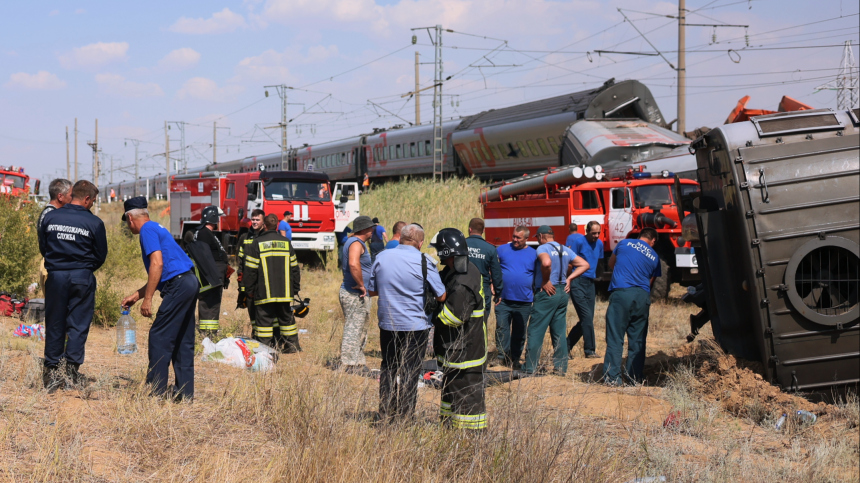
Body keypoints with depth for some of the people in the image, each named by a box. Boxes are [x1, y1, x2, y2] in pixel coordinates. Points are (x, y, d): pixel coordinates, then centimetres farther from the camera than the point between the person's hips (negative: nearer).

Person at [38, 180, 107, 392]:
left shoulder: (50, 217, 1)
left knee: (54, 324, 11)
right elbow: (101, 255, 2)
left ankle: (51, 370, 13)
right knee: (78, 324, 5)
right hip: (82, 278, -2)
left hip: (55, 276, 2)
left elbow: (42, 247, 10)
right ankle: (72, 369, 1)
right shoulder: (94, 223, -7)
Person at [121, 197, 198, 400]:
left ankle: (156, 390, -5)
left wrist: (147, 299, -17)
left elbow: (157, 263, -18)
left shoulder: (147, 230, -5)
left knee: (159, 337, -6)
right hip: (190, 283, 10)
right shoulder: (157, 228, 24)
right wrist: (136, 295, 31)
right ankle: (184, 391, 12)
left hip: (178, 286, -10)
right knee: (183, 341, 11)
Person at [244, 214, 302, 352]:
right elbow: (294, 268, 12)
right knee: (286, 318, 13)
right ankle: (292, 345, 18)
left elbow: (250, 270, -3)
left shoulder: (257, 244, -3)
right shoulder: (286, 243, 8)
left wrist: (249, 290, 6)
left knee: (264, 319, -1)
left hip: (264, 293, -3)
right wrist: (295, 288, 19)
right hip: (285, 292, 3)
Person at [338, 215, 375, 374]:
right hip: (355, 295, -11)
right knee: (353, 329, -7)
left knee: (359, 330, 17)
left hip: (354, 293, 11)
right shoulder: (356, 243, -16)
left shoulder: (351, 241, 17)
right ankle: (349, 365, -5)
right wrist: (361, 285, -25)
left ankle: (358, 363, 24)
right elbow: (353, 264, -35)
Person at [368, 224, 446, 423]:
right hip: (415, 326, -4)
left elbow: (371, 290, 9)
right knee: (410, 373, 4)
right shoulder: (424, 263, -11)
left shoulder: (382, 258, 0)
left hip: (387, 325, 4)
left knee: (388, 369, 17)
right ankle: (404, 418, 5)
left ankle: (385, 416, 19)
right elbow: (441, 296, -7)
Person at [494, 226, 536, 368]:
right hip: (504, 300, 0)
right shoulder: (502, 250, 7)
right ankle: (501, 355, 1)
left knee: (519, 332, 7)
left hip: (524, 302, 0)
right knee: (501, 328, -5)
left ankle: (515, 359, 17)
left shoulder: (533, 254, 7)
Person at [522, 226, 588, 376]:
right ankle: (561, 367, 12)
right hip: (563, 292, 7)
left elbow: (546, 263, -31)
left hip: (547, 292, -7)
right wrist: (569, 278, 7)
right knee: (560, 333, 11)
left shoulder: (543, 248, -10)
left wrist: (545, 281, -18)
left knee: (535, 331, -1)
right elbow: (584, 264, 13)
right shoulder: (565, 250, 12)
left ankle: (529, 368, 1)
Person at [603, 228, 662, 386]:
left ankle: (612, 377, -8)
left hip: (621, 292, -2)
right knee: (637, 340, 9)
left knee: (615, 338, -3)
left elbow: (611, 264, 29)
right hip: (642, 296, 2)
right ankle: (634, 378, 10)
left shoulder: (624, 243, 13)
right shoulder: (654, 257, 16)